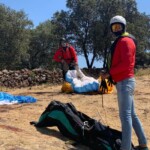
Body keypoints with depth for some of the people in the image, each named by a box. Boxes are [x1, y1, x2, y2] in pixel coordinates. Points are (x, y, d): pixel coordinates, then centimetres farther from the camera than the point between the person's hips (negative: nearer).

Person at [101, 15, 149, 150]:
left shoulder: (125, 41, -9)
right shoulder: (120, 42, 23)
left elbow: (126, 63, -19)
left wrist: (109, 73, -15)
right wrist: (111, 74, 10)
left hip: (124, 82, -10)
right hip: (125, 81, 10)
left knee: (125, 116, -12)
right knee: (131, 114, 13)